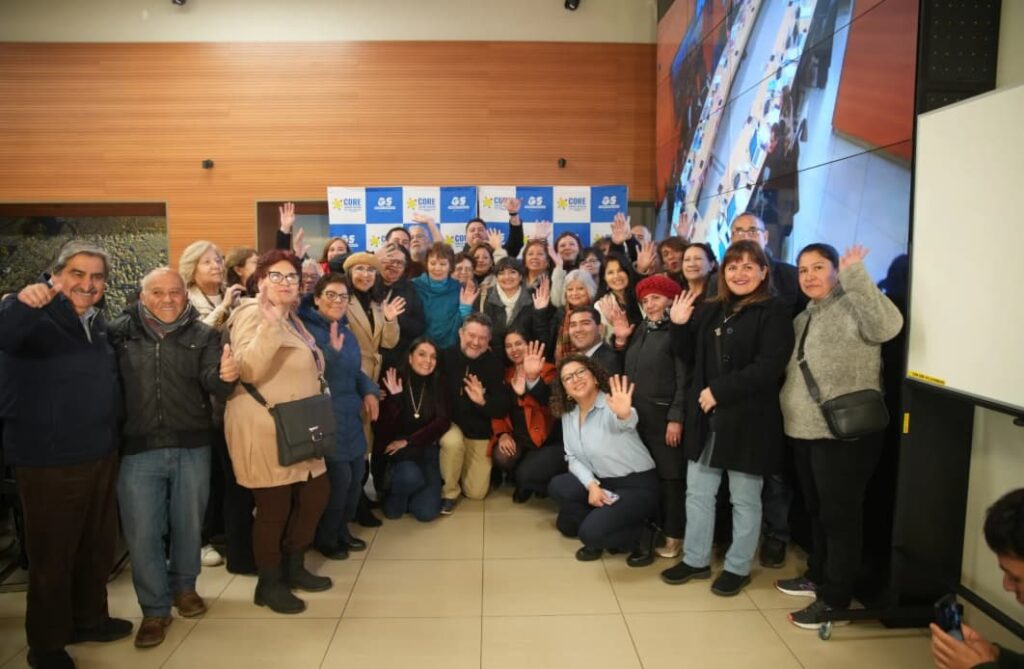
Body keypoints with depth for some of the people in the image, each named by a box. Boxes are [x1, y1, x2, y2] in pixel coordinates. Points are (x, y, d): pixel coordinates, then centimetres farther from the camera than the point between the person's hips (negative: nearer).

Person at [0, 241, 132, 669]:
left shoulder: (98, 321, 9)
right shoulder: (35, 317, -13)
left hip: (101, 455, 7)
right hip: (49, 462, -7)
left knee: (99, 546, 19)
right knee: (52, 555, 7)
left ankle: (89, 618, 38)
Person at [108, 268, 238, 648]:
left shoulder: (203, 335, 1)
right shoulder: (119, 332, 1)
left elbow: (212, 384, -9)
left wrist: (224, 376, -33)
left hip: (191, 447, 1)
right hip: (138, 449, -1)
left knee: (188, 524, 16)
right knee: (142, 533, 5)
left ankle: (184, 586, 39)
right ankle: (155, 609, 23)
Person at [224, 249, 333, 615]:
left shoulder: (291, 318, 15)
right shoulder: (253, 314, -13)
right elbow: (248, 370, -28)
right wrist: (269, 323, -36)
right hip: (264, 431, -9)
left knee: (316, 493, 14)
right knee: (274, 507, 1)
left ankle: (292, 565, 32)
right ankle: (269, 583, 20)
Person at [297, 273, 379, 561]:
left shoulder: (346, 332, 11)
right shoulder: (306, 329, -13)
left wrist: (369, 391, 2)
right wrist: (332, 351, -37)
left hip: (350, 416, 8)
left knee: (357, 473, 12)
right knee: (339, 477, -6)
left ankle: (341, 530, 32)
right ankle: (324, 537, 17)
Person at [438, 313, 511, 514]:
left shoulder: (494, 364, -9)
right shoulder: (445, 357, -14)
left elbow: (502, 408, -14)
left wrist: (483, 402, -34)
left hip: (479, 431, 2)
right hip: (450, 423, -2)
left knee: (477, 492, 2)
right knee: (453, 442, -38)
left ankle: (460, 468, 37)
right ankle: (448, 493, -10)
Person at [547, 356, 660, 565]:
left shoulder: (611, 406, -20)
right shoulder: (568, 415, 2)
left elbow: (627, 422, -44)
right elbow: (573, 458, 4)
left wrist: (624, 415, -69)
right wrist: (591, 485, -14)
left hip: (638, 486, -7)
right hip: (602, 482, 7)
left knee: (591, 532, -23)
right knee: (558, 487, -13)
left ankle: (640, 536, 4)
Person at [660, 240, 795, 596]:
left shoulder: (774, 312, -8)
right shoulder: (710, 311, 11)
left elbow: (768, 367, -18)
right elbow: (692, 359, 14)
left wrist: (719, 390, -20)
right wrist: (680, 326, -1)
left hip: (747, 419, -6)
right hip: (705, 417, 6)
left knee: (744, 498, 9)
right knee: (698, 492, 13)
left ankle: (738, 567, 24)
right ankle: (696, 560, 27)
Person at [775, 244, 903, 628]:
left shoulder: (853, 307, -10)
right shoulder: (804, 317, 16)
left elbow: (888, 325, -32)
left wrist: (854, 274, -32)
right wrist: (790, 415, 9)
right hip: (805, 431, 9)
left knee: (839, 515, 1)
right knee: (815, 510, 20)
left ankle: (834, 598, 12)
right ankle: (817, 576, 36)